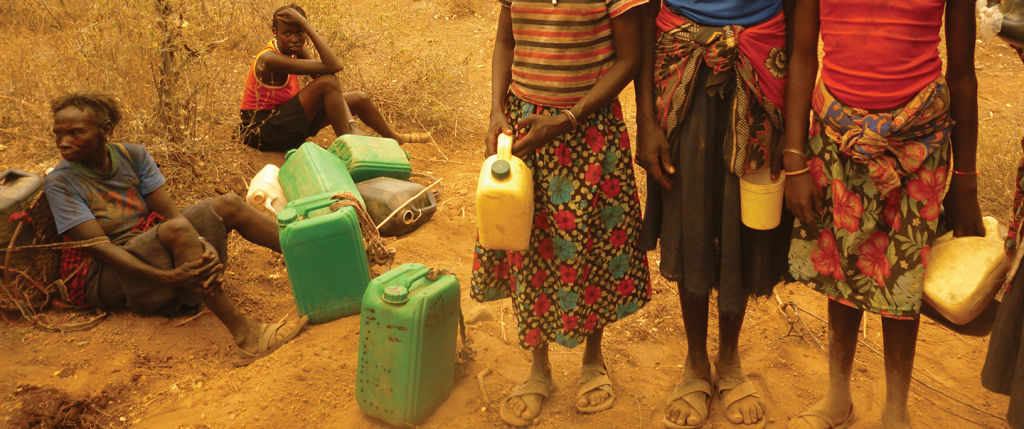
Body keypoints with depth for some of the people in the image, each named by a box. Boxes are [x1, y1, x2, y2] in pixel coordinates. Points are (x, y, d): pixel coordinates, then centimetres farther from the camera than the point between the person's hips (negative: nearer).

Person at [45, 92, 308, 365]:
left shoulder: (132, 156, 2)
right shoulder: (60, 183, -11)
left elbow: (171, 212, -5)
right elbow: (98, 247, -22)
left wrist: (201, 246, -28)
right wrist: (166, 277, -36)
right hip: (109, 277, -6)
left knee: (228, 205, -9)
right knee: (177, 230, -35)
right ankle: (246, 337, -44)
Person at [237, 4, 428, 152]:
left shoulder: (294, 47, 1)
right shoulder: (270, 59, -26)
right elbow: (333, 67, -33)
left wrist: (350, 121, -18)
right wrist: (305, 23, -32)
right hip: (262, 132, -9)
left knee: (359, 98, 11)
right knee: (327, 82, -26)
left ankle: (393, 139, 32)